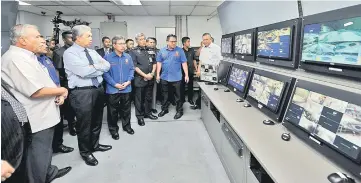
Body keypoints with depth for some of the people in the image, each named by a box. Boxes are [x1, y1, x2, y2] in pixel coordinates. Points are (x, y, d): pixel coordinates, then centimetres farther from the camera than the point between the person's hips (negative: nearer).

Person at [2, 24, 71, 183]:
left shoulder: (26, 56, 11)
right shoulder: (16, 58, -21)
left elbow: (43, 83, 16)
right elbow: (36, 91, -28)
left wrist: (59, 95, -2)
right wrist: (62, 91, -13)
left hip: (44, 114, 10)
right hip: (37, 118, -10)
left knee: (45, 149, 26)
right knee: (39, 154, 7)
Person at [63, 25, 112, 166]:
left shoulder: (92, 52, 12)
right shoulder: (69, 53, -11)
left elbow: (107, 66, 3)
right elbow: (84, 72, -23)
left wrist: (93, 67, -12)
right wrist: (99, 66, -8)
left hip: (98, 89, 7)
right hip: (82, 93, -7)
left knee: (97, 120, 20)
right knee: (84, 123, 7)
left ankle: (95, 145, 40)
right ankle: (85, 152, 26)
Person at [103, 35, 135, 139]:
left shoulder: (128, 57, 3)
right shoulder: (107, 57, -9)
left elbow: (131, 69, 6)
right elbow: (105, 73, -10)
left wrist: (128, 81, -8)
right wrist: (115, 84, -15)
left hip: (126, 88, 4)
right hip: (113, 89, -3)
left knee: (126, 109, 17)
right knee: (113, 111, 8)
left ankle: (126, 126, 35)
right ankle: (113, 129, 24)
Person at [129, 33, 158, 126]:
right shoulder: (134, 52, -3)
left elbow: (154, 63, 12)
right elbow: (134, 66, -10)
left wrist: (152, 73, -4)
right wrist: (145, 75, -14)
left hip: (150, 78, 5)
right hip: (140, 79, -5)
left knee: (148, 97, 14)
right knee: (139, 99, 4)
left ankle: (148, 113, 28)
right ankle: (140, 116, 15)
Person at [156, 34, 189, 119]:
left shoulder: (180, 50, -4)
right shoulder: (162, 51, 3)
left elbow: (184, 63, -5)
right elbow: (159, 63, 6)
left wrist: (186, 75, -9)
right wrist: (158, 74, 3)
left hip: (176, 77, -3)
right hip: (164, 77, 3)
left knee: (178, 95, 6)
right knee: (165, 95, 16)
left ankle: (179, 111, 20)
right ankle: (164, 109, 32)